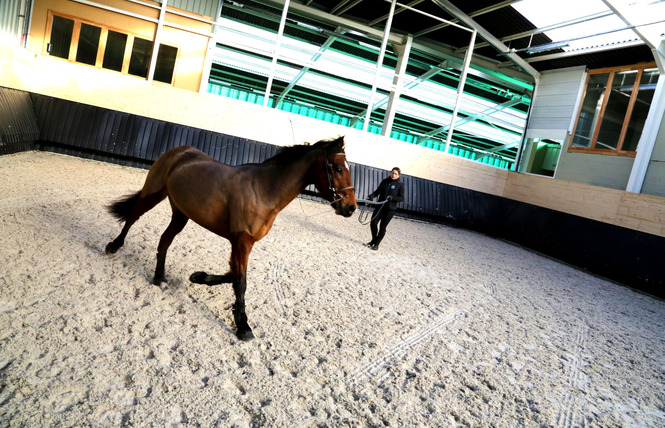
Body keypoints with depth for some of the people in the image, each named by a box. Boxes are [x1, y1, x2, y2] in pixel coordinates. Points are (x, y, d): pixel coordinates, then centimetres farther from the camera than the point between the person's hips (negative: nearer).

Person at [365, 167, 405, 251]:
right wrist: (372, 195, -8)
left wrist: (392, 198, -21)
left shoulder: (400, 185, -3)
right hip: (380, 206, 3)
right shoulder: (385, 181, 7)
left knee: (382, 227, -1)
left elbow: (402, 198, -5)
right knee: (373, 223, -2)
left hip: (390, 209, -3)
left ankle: (376, 244, 15)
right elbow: (377, 191, 12)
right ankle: (374, 240, 22)